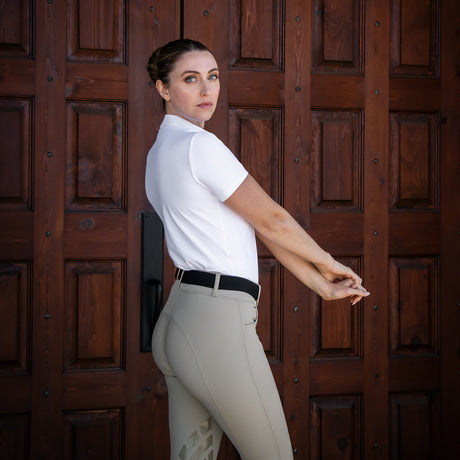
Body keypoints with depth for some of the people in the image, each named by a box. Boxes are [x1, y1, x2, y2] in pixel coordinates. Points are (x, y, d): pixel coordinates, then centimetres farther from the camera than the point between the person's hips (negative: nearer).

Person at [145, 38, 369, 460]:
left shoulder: (162, 152, 16)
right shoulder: (199, 145, -13)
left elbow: (257, 226, 15)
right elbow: (271, 220, -5)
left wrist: (322, 284, 16)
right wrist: (329, 263, 12)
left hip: (175, 326, 9)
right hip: (219, 322, -9)